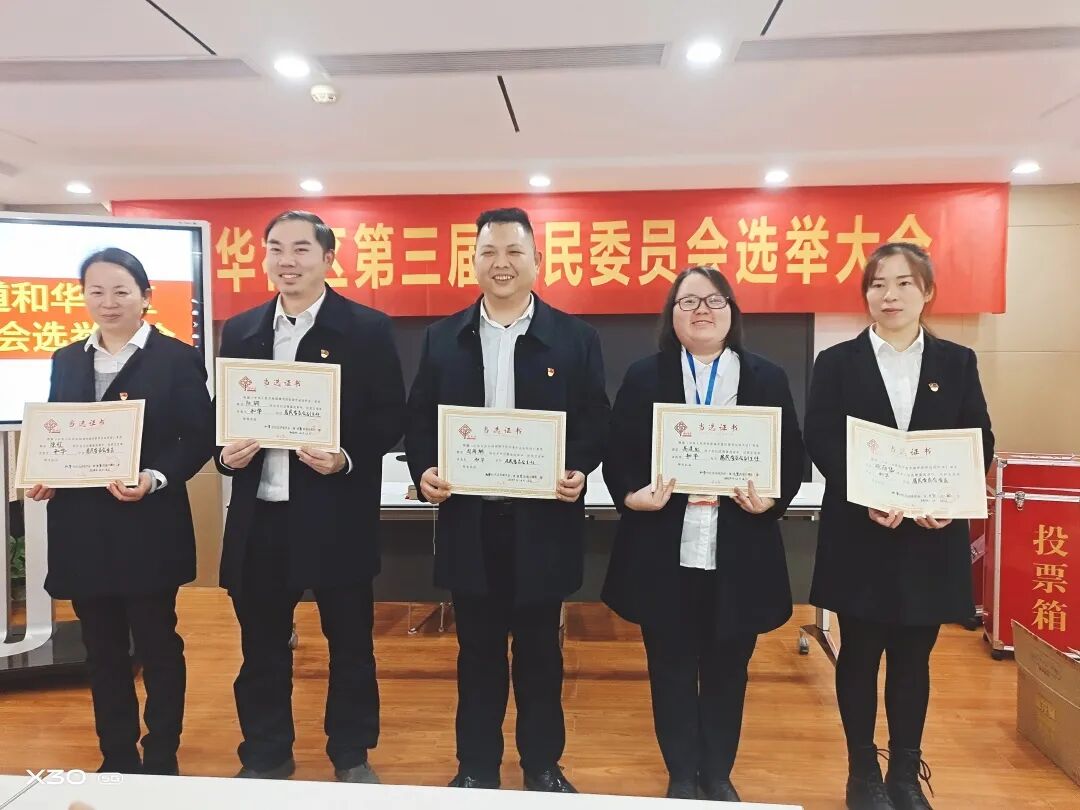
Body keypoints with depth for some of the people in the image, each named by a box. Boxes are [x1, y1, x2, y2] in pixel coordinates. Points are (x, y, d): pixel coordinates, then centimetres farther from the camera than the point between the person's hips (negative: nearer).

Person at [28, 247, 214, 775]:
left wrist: (154, 479, -22)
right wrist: (41, 477, -6)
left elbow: (199, 439, -8)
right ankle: (116, 760, 29)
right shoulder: (66, 360, 12)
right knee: (102, 651, 14)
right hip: (81, 529, 5)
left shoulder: (177, 358, -4)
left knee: (157, 646, 7)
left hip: (148, 527, -5)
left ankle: (161, 762, 22)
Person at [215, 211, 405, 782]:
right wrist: (226, 452, -7)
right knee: (262, 644, 15)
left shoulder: (366, 328, -3)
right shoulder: (240, 330, 10)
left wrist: (346, 457, -20)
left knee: (350, 641, 11)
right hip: (259, 514, 4)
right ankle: (265, 756, 35)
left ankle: (352, 757, 30)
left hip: (336, 515, -3)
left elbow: (391, 417, -5)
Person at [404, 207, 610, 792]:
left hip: (543, 520, -1)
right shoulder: (442, 337, 6)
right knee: (478, 650, 14)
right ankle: (476, 767, 31)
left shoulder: (576, 338, 1)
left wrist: (578, 471, -18)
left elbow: (596, 423, 0)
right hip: (469, 519, 2)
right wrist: (424, 472, -10)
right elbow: (420, 420, 6)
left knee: (539, 650, 13)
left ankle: (543, 766, 32)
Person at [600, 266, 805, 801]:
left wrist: (770, 499, -14)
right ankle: (682, 776, 31)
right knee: (671, 670, 11)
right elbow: (617, 456, 1)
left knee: (727, 671, 14)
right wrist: (633, 495, -18)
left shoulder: (767, 379, 6)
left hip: (739, 555, 1)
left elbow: (792, 458, 5)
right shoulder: (644, 377, 5)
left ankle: (719, 776, 35)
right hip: (664, 554, 0)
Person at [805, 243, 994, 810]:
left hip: (932, 537, 2)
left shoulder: (957, 362, 8)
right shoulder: (837, 363, 2)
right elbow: (820, 443, -5)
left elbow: (981, 443, 4)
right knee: (859, 654, 8)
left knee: (913, 657, 12)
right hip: (859, 536, -1)